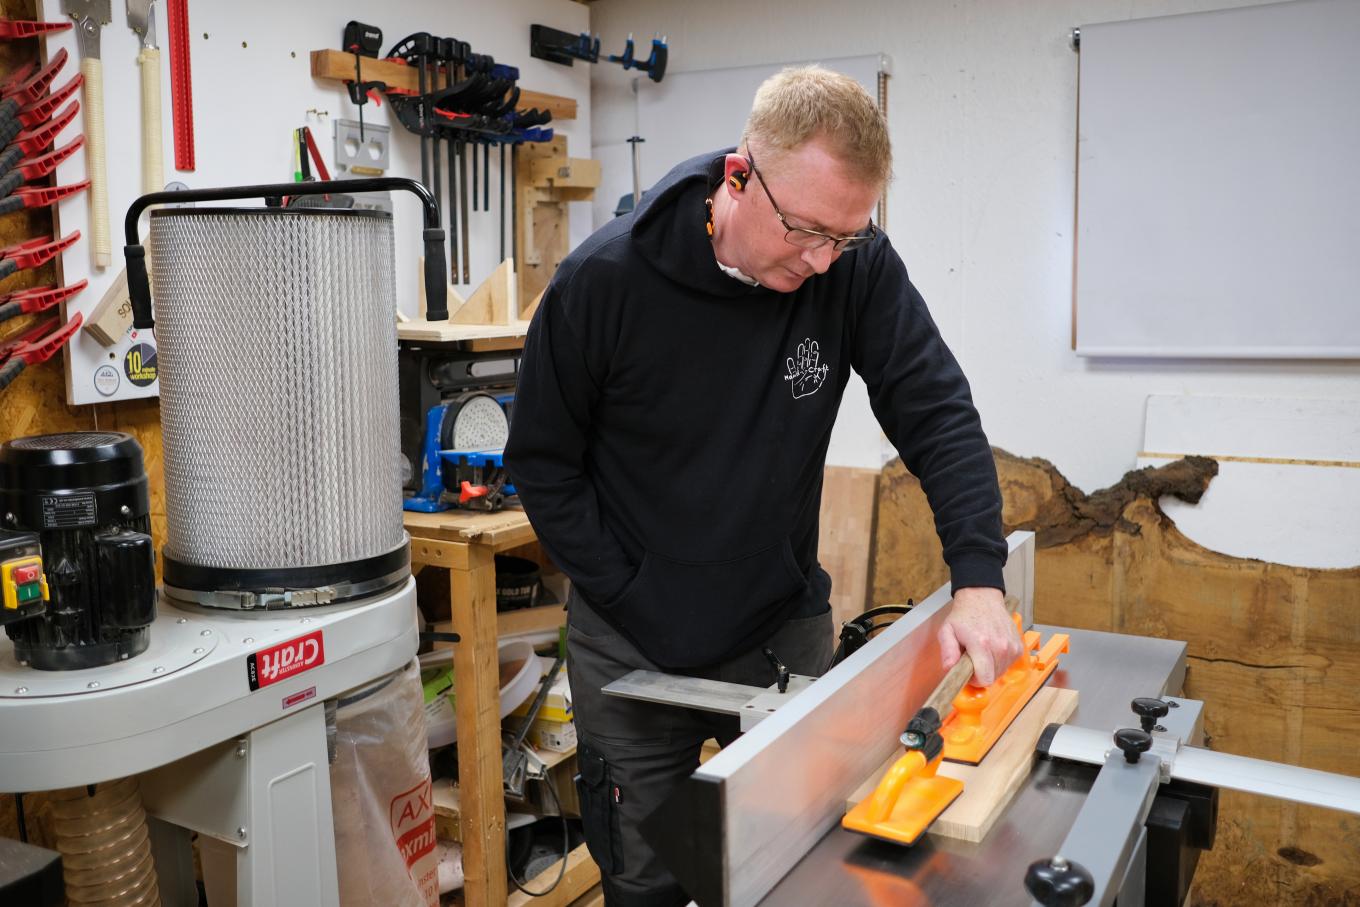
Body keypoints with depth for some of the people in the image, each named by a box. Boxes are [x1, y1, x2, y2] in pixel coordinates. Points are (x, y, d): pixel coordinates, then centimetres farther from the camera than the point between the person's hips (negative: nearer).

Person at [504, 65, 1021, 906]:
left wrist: (979, 579, -24)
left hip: (787, 629, 2)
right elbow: (544, 461, -8)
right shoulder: (604, 281, -18)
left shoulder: (856, 266, -13)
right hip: (634, 648, -1)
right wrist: (635, 606, -12)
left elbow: (939, 413, -11)